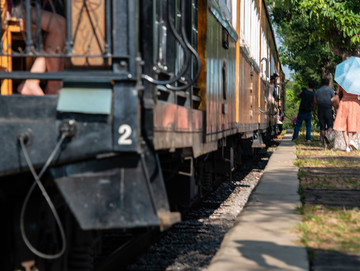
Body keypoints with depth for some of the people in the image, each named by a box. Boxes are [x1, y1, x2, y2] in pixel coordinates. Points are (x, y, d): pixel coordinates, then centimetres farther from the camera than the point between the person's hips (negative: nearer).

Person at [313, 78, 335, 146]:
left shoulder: (317, 91, 11)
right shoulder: (330, 90, 2)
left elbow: (315, 103, 10)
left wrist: (314, 111, 16)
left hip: (320, 110, 3)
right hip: (328, 110, -3)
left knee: (322, 126, 5)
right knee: (330, 125, 3)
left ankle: (324, 141, 2)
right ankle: (328, 134, -26)